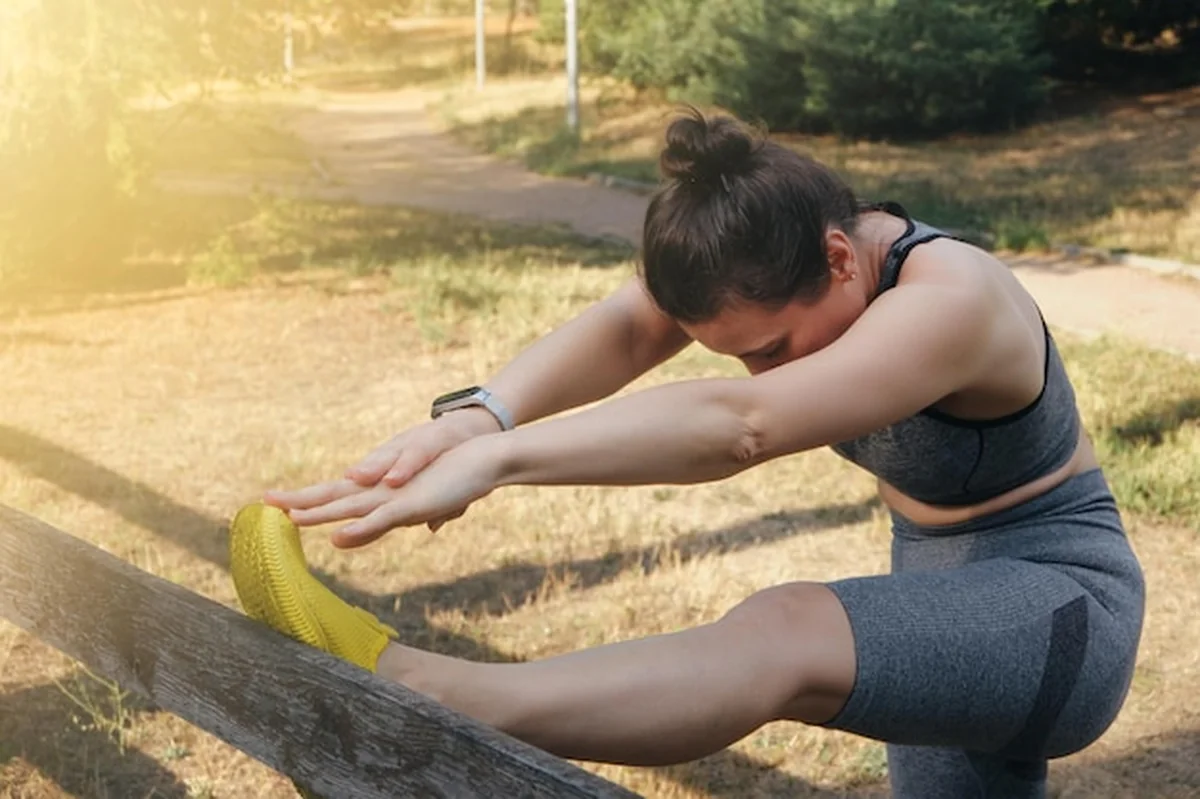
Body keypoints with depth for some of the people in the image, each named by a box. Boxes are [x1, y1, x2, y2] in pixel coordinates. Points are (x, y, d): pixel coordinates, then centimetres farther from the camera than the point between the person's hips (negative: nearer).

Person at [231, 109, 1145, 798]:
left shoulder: (948, 300, -29)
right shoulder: (778, 259, -6)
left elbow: (737, 426, -45)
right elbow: (621, 328, -24)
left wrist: (494, 461, -52)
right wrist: (481, 412, -43)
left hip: (1061, 608, -9)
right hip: (945, 592, 9)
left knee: (787, 634, -35)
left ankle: (401, 695, -44)